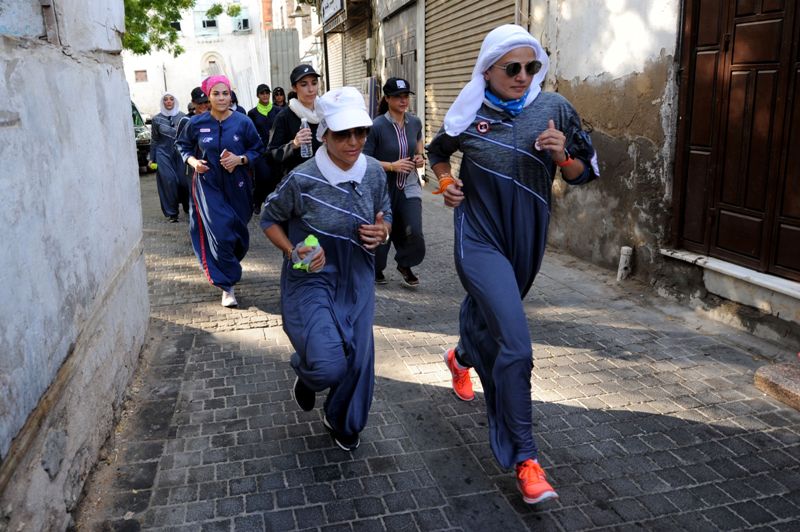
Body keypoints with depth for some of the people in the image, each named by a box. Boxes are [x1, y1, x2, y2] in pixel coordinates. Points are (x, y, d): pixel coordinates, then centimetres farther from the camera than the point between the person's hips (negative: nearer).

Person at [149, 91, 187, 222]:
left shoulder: (183, 117, 4)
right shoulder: (157, 119, 5)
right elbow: (154, 140, 9)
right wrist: (152, 158, 6)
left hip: (180, 153, 0)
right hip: (164, 154, 0)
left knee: (184, 180, -8)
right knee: (169, 181, -8)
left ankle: (188, 206, 18)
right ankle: (171, 212, 1)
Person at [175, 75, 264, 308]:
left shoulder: (243, 122, -4)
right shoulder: (197, 123, -2)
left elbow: (258, 150, 3)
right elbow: (182, 145, 13)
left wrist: (240, 159, -16)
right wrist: (193, 161, -6)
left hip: (237, 186, 2)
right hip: (208, 186, -1)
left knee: (238, 232, 11)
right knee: (220, 233, -13)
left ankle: (229, 264, 43)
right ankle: (227, 285, -2)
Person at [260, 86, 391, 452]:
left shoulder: (374, 172, -6)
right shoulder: (302, 180, -19)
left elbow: (384, 216, 11)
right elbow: (269, 219, -2)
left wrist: (381, 233, -12)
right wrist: (293, 252, -18)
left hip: (356, 280, 5)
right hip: (311, 280, -4)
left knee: (358, 359, 12)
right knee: (328, 365, -18)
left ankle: (342, 423, 43)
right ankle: (306, 375, 25)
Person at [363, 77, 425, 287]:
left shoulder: (415, 122, -1)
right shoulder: (377, 126, -16)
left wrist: (419, 157, 2)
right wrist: (392, 166, -22)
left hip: (409, 186, 3)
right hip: (383, 187, -3)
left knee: (415, 233, -10)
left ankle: (405, 265, 21)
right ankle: (377, 268, 40)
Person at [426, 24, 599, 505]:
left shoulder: (554, 109, -2)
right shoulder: (469, 114, -4)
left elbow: (587, 172, 3)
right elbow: (438, 151, 17)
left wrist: (563, 157, -18)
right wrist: (446, 182, -2)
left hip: (527, 239, 4)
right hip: (480, 239, -4)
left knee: (489, 313, 26)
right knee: (516, 344, -16)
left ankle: (462, 357, 62)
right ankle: (524, 457, -3)